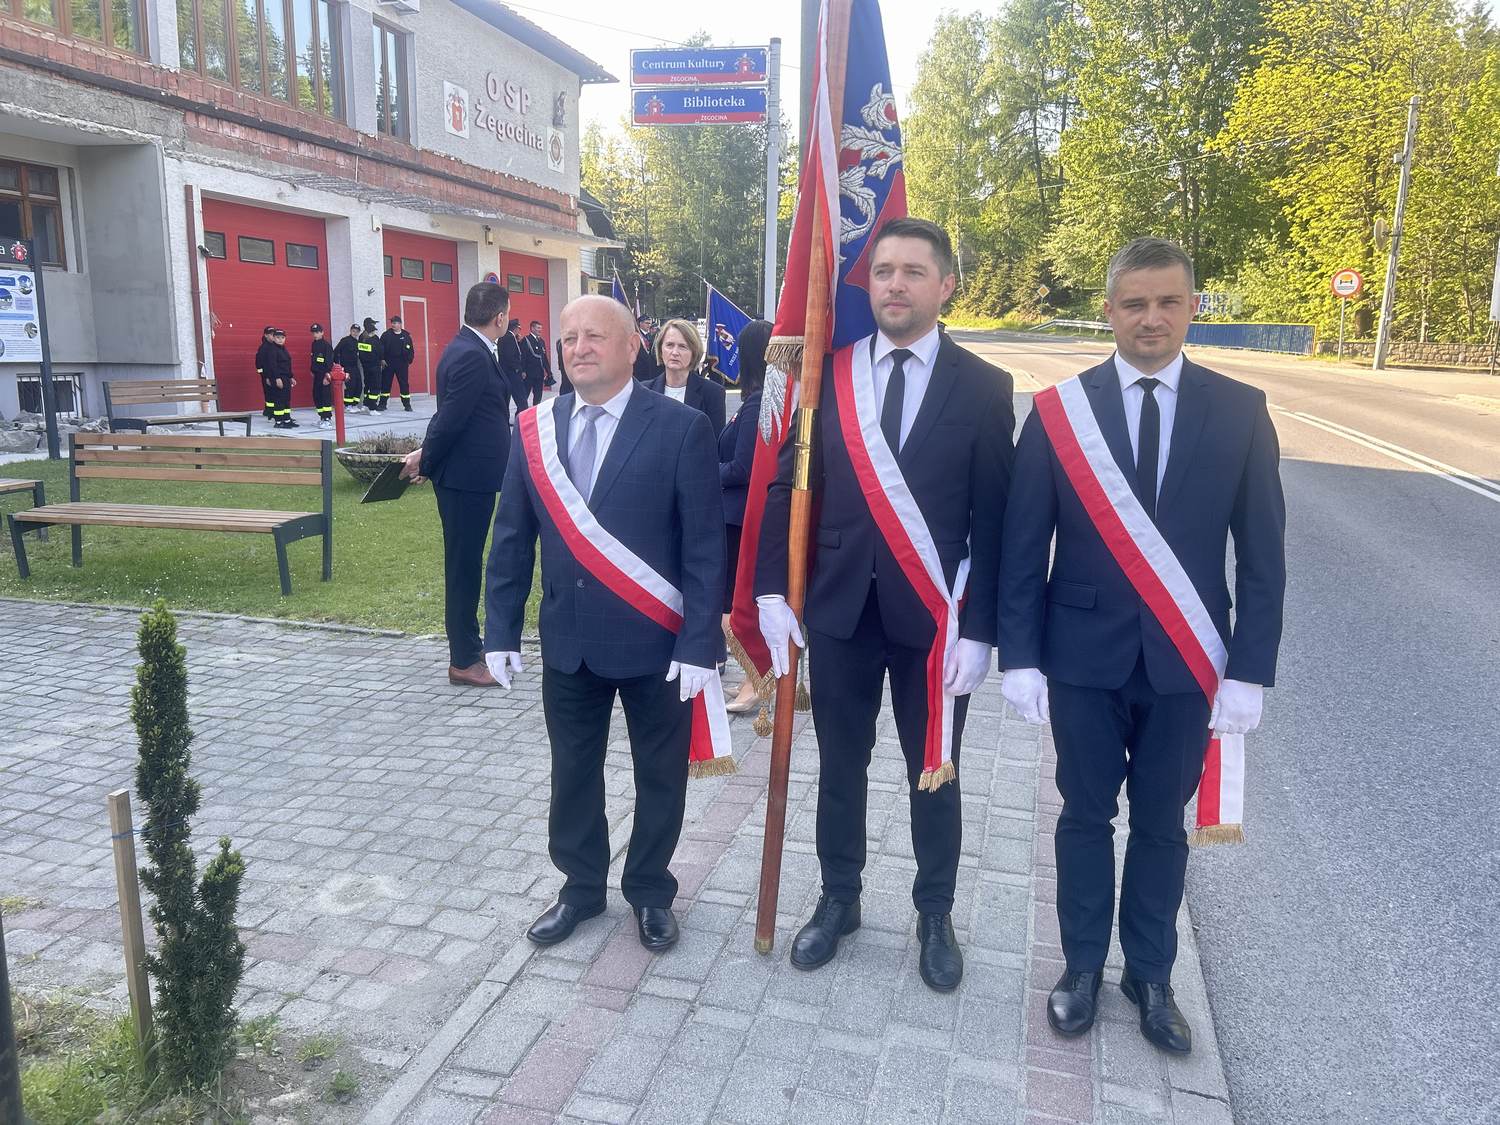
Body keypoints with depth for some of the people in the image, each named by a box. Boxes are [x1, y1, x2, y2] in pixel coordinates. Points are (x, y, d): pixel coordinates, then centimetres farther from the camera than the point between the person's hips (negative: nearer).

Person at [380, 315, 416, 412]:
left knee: (404, 384, 2)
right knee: (385, 383, 5)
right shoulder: (386, 335, 2)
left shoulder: (406, 336, 3)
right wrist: (382, 359, -8)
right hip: (388, 363, 0)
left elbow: (410, 350, 6)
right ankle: (382, 404, 12)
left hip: (402, 364, 0)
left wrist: (409, 360, -4)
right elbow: (381, 348, 0)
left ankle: (407, 404, 10)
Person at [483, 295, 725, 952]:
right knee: (573, 771, 17)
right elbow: (511, 540, 6)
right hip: (568, 640, 4)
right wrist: (501, 631, 3)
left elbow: (705, 547, -11)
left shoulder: (681, 428, -10)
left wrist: (700, 644, -15)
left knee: (659, 776, 13)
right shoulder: (534, 429, 2)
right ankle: (581, 886, 38)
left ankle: (650, 891, 35)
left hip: (656, 642, -3)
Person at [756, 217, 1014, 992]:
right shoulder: (827, 374, 0)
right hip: (839, 607, 2)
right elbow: (790, 487, 2)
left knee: (934, 774, 14)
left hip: (932, 615, -1)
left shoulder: (982, 387, -4)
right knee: (840, 766, 16)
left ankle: (935, 915, 35)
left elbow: (992, 518, -5)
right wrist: (772, 590, -6)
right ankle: (838, 899, 36)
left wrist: (978, 629, -9)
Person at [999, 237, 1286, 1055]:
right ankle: (1082, 966, 33)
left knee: (1162, 824, 15)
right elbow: (1022, 547, -4)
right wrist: (1020, 655, -8)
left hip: (1186, 660, 1)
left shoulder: (1239, 411, -2)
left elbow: (1261, 554, 0)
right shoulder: (1059, 409, -5)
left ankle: (1150, 976, 35)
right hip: (1085, 655, -1)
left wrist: (1249, 670, -5)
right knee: (1086, 816, 13)